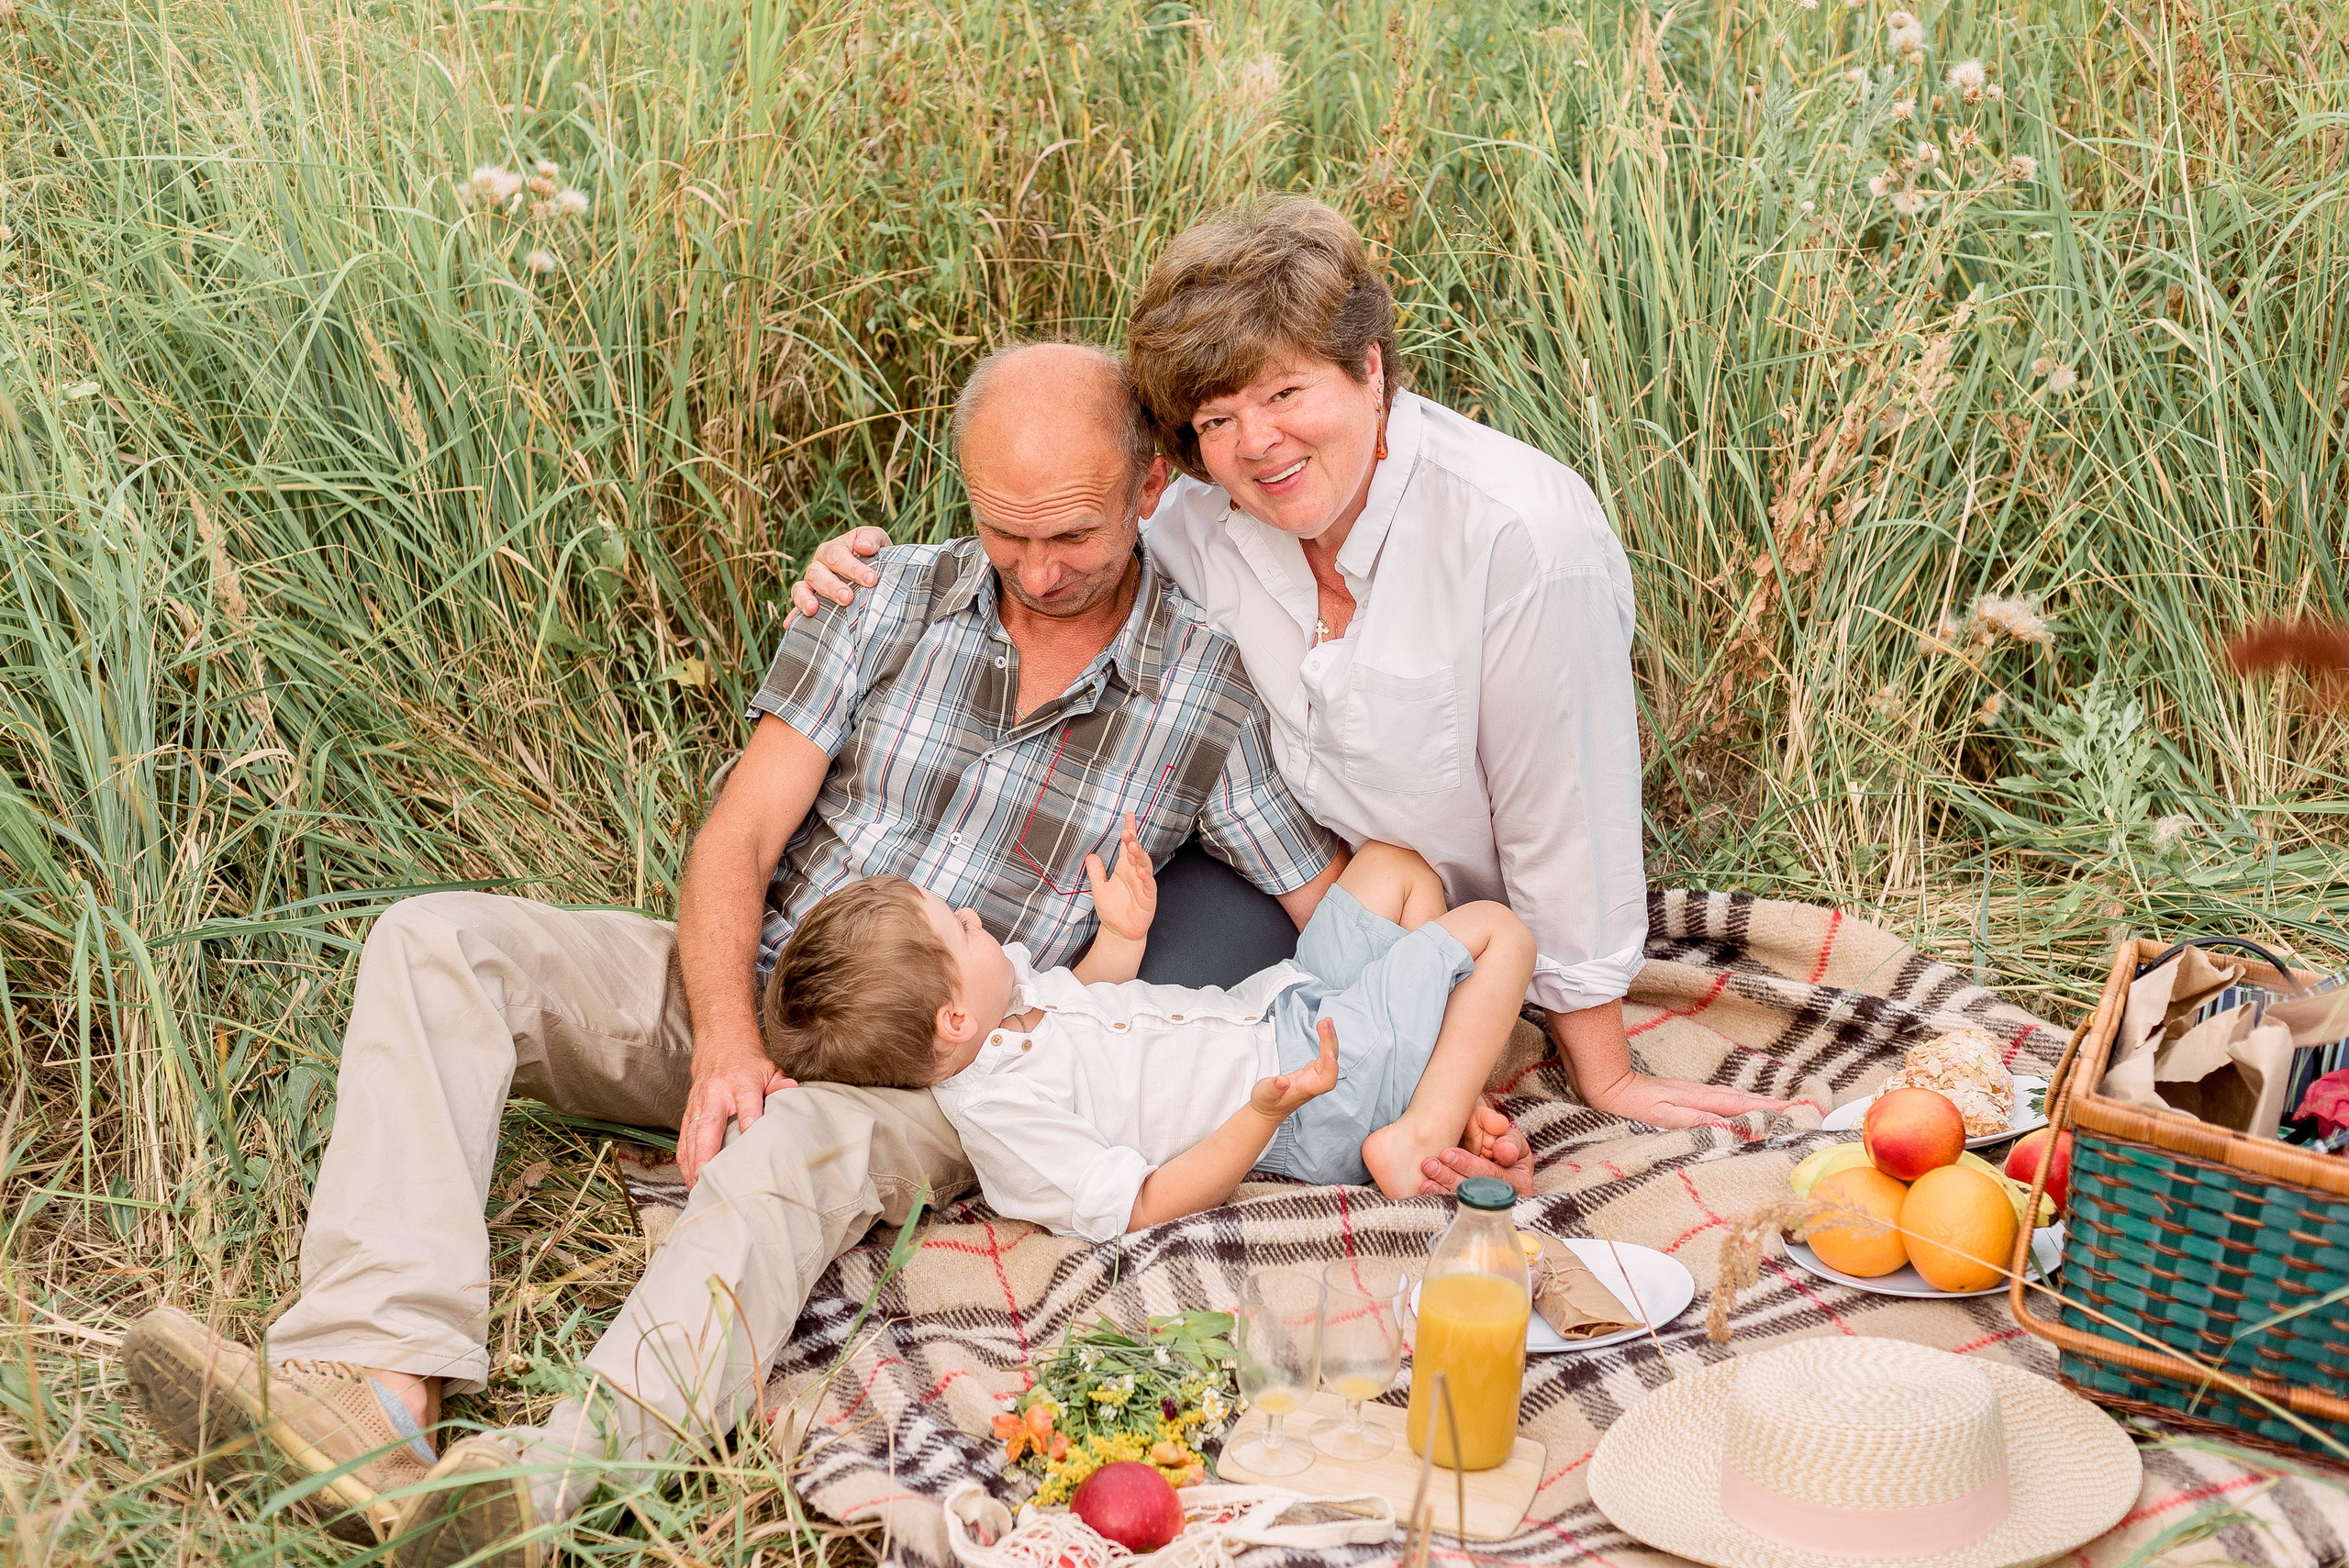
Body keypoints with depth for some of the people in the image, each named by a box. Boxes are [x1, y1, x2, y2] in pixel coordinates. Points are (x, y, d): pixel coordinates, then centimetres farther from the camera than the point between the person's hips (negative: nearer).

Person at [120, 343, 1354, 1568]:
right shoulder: (891, 601, 2)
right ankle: (381, 1387, -36)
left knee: (802, 1139, -40)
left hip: (934, 1075, -4)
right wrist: (728, 1040, -20)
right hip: (745, 1007, 4)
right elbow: (735, 840, -2)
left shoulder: (1212, 694, -3)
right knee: (435, 943, -18)